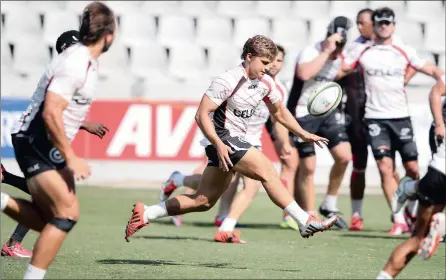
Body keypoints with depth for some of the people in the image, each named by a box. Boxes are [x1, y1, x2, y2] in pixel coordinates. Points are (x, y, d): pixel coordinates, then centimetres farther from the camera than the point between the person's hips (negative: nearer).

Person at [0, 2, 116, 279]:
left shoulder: (85, 61, 10)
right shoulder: (75, 65, -21)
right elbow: (50, 113, -26)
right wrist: (71, 158, -23)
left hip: (46, 144, 10)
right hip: (37, 141, -10)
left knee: (48, 220, 10)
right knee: (67, 213, -14)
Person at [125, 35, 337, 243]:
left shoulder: (266, 83, 7)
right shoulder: (228, 81, -18)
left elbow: (279, 112, 23)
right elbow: (202, 115, -19)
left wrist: (304, 135, 17)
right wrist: (218, 144, -29)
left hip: (236, 141, 9)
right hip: (223, 139, -9)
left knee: (204, 201, 9)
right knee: (267, 171, -18)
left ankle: (145, 214, 14)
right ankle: (305, 222, -15)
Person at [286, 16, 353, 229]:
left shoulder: (341, 58, -1)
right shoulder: (310, 52, -21)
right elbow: (304, 74, -43)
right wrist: (326, 51, -37)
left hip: (328, 112, 6)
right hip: (304, 114, -6)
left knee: (344, 157, -7)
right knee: (308, 167, -3)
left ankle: (329, 206, 10)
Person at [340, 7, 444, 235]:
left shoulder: (404, 51, 6)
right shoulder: (362, 52, 6)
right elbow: (339, 70, 11)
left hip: (400, 117, 1)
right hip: (375, 119, -1)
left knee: (412, 168, 0)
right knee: (385, 167, -12)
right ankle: (399, 220, -12)